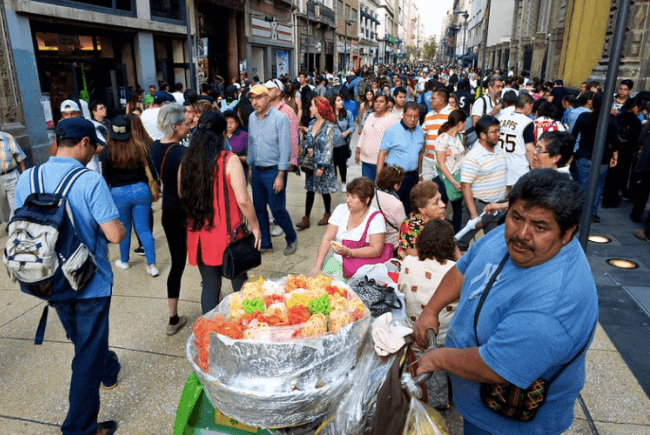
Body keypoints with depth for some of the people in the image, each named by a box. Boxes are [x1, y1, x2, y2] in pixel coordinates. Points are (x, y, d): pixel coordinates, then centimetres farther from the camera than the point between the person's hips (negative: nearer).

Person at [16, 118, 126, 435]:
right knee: (88, 355, 8)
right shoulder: (91, 181, -23)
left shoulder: (27, 180, -5)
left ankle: (109, 371, 55)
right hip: (90, 282, -6)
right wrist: (120, 229, -4)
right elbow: (115, 234, -25)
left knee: (82, 340, 29)